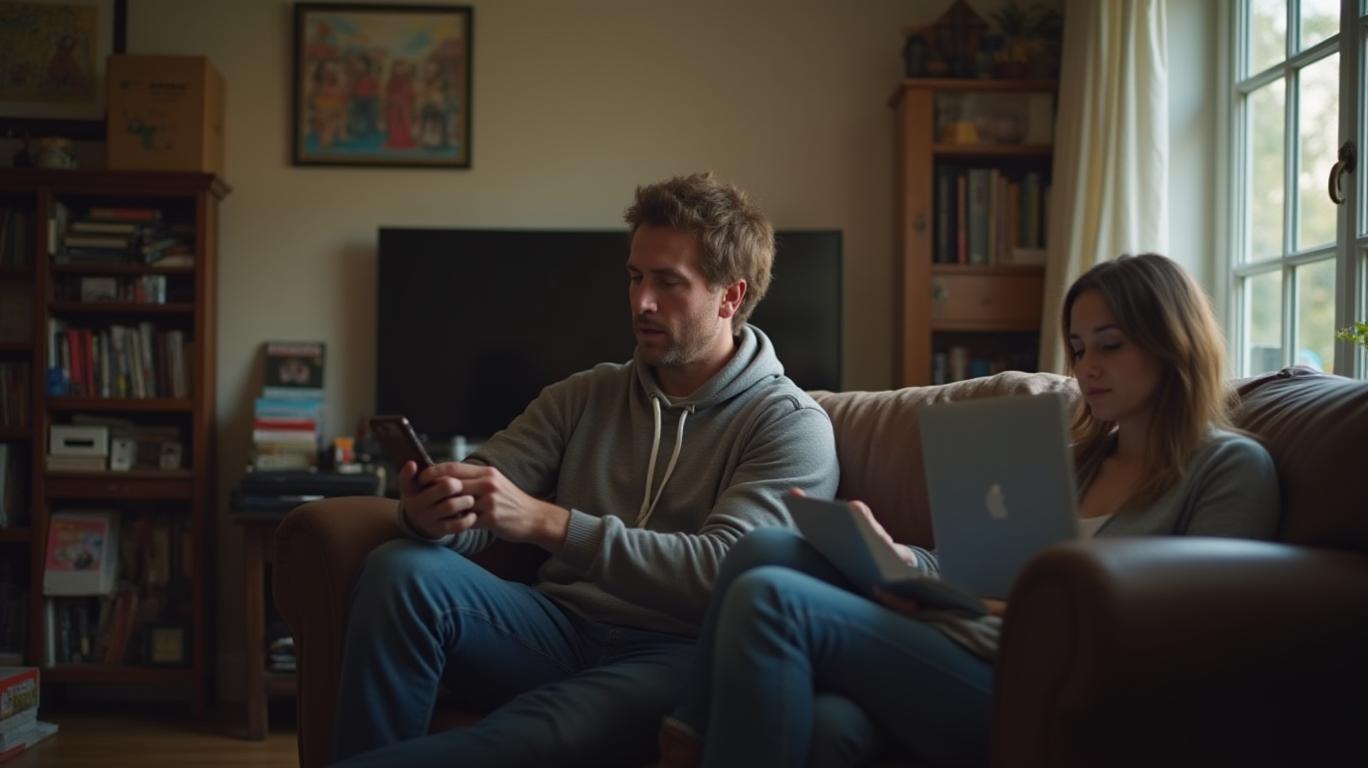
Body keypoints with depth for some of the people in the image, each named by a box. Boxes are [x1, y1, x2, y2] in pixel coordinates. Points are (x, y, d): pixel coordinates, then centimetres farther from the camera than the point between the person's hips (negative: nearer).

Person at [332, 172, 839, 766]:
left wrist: (547, 523, -25)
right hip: (560, 627, 5)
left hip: (672, 657, -4)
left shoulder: (792, 425, 0)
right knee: (401, 570, -24)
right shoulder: (584, 397, 16)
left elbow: (722, 571, -15)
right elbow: (478, 502, 6)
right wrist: (429, 511, -21)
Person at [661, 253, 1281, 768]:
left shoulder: (1232, 468, 3)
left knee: (770, 601, -24)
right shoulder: (1079, 460, 26)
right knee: (768, 550, -17)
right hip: (967, 647, 8)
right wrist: (901, 560, -1)